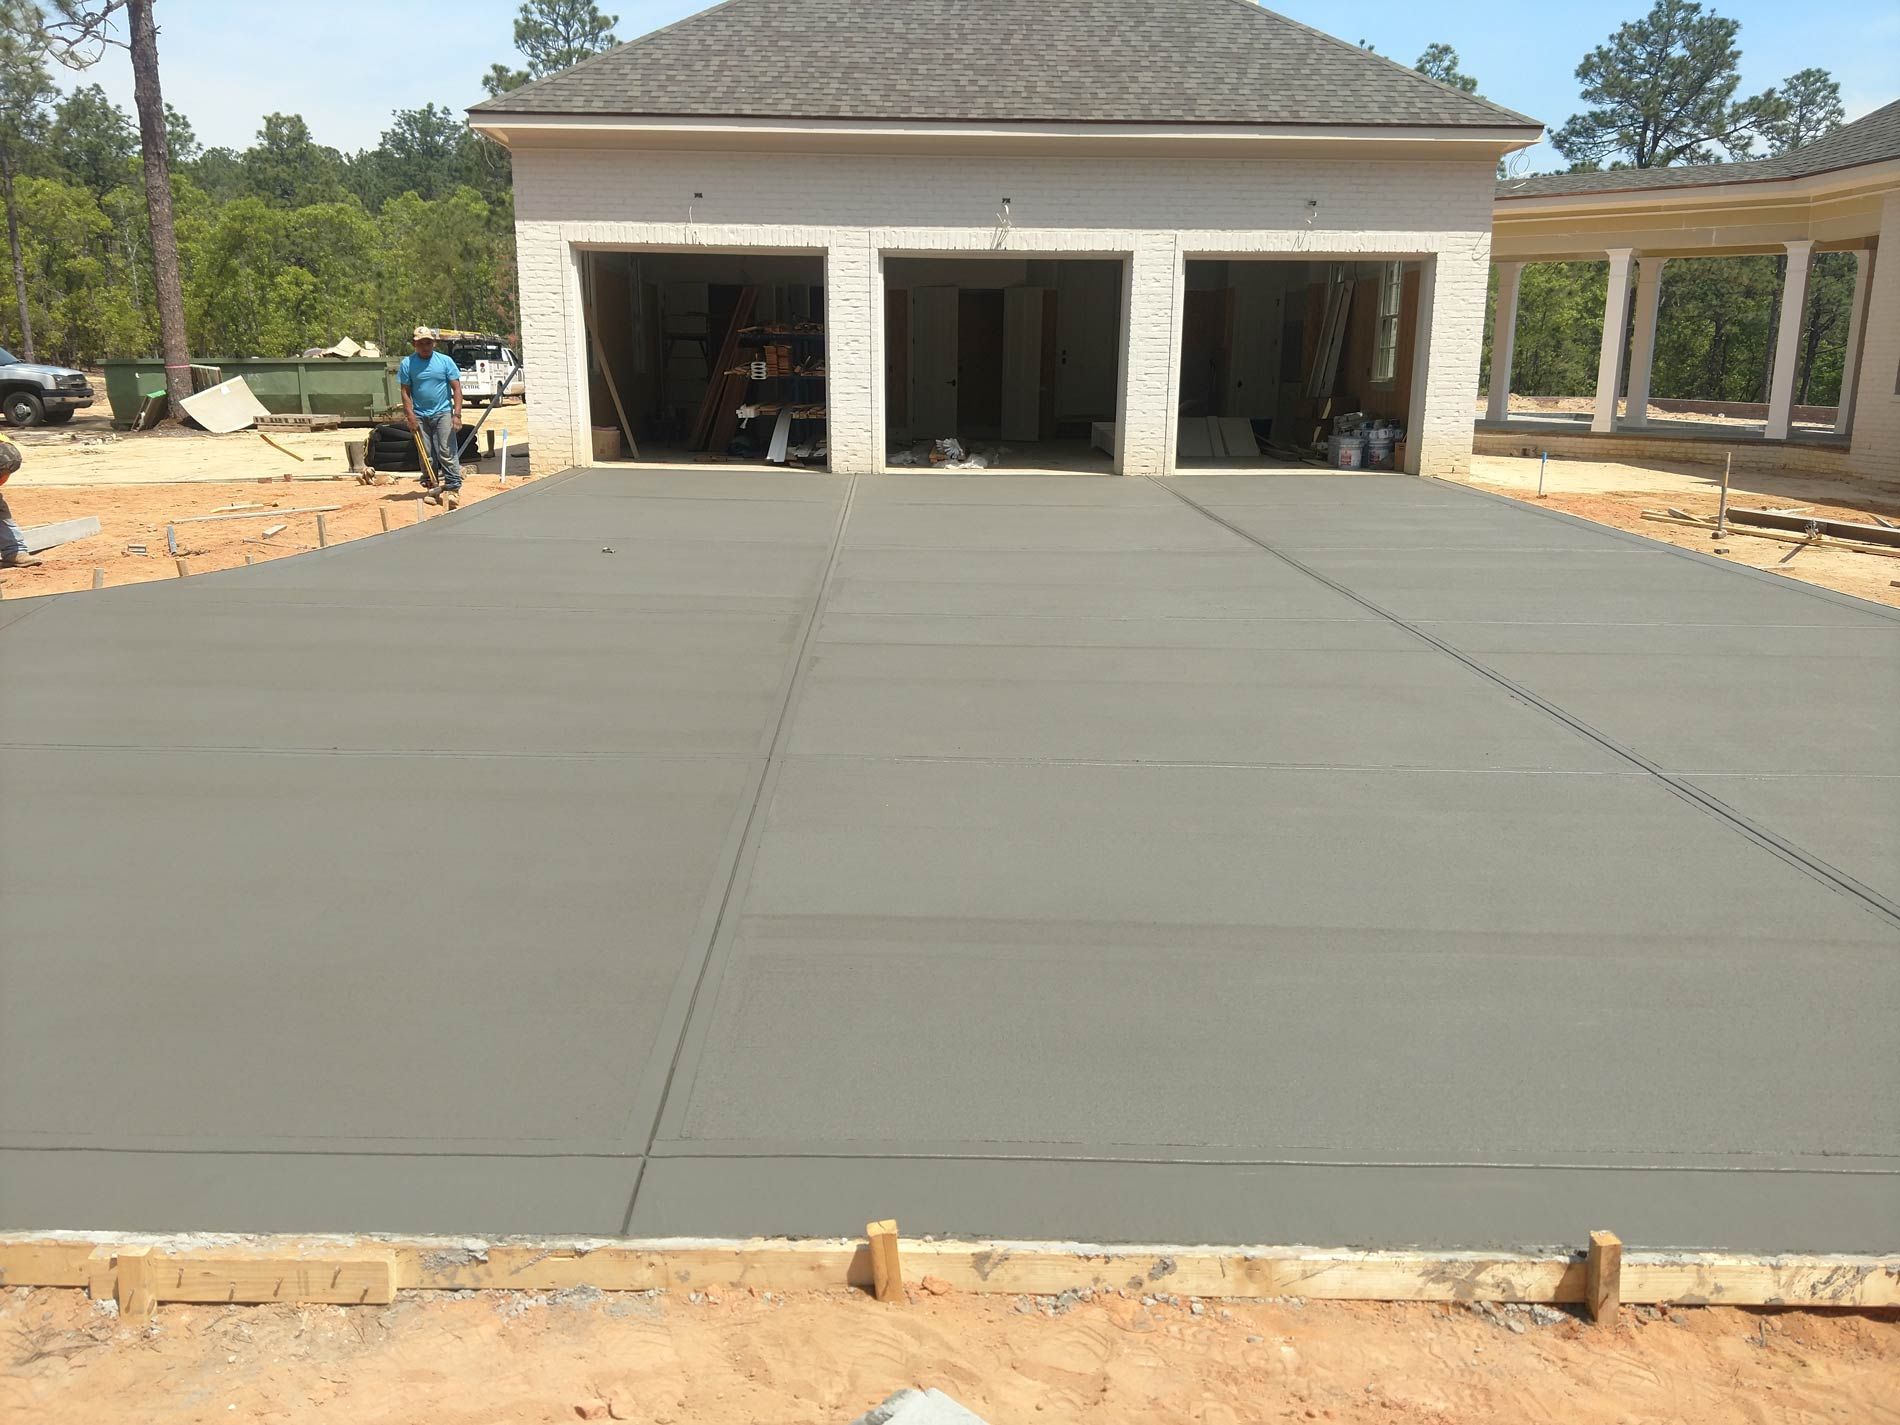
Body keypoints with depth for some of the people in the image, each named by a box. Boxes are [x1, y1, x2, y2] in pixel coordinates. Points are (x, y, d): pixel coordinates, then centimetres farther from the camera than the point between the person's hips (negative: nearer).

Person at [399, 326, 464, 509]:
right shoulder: (407, 363, 3)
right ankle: (433, 488, 15)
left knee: (447, 452, -8)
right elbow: (405, 392, 3)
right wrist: (411, 416, -7)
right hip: (420, 415, 2)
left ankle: (453, 488, -7)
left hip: (443, 413, -2)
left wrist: (457, 414, -10)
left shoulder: (445, 361, 0)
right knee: (427, 456, 6)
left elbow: (456, 388, -1)